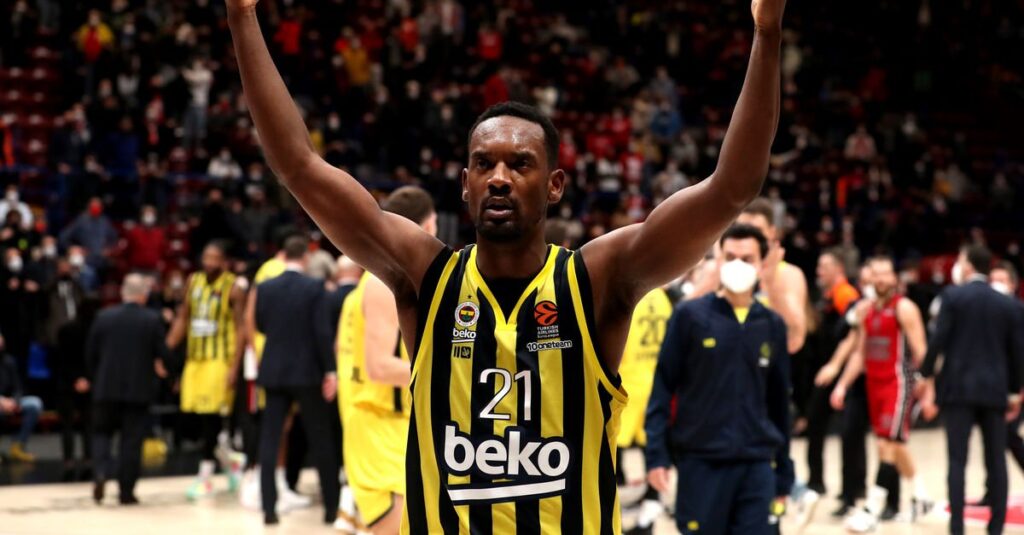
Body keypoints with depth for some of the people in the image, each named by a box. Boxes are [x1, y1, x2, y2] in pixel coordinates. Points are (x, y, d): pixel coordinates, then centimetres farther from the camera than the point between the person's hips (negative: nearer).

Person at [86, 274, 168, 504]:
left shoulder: (104, 317, -1)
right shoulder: (153, 320, -7)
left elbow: (90, 353, 4)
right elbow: (160, 355, -7)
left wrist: (91, 379, 17)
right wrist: (159, 367, 14)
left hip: (106, 388, 1)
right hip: (139, 389, -1)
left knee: (102, 432, 15)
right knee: (132, 440, 5)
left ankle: (101, 472, -9)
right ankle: (126, 491, 4)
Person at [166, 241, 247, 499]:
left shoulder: (233, 287, -8)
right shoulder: (194, 281, 9)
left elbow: (241, 328, -10)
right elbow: (183, 318, 14)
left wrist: (234, 365, -17)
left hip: (219, 358, -6)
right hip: (194, 357, 6)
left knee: (211, 415, -8)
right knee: (197, 414, 7)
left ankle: (205, 477, -2)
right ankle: (230, 462, 26)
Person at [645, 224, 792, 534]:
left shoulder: (772, 325, 8)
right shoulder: (690, 316, 0)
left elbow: (779, 401, 14)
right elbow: (663, 387, -1)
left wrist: (783, 472, 14)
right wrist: (656, 453, -10)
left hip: (758, 466, 2)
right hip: (700, 462, -2)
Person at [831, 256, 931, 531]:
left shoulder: (904, 308, -9)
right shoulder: (867, 311, 12)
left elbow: (920, 351, -12)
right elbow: (860, 353, 18)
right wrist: (843, 384, 12)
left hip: (898, 382, -8)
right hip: (874, 383, 8)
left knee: (887, 444, -12)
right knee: (895, 445, 16)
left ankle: (872, 510, -14)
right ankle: (921, 496, 32)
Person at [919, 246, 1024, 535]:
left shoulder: (953, 296, -3)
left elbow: (938, 340, -7)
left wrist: (928, 379, 2)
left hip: (959, 387, -3)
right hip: (995, 389, 3)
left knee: (958, 460, -3)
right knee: (996, 461, 7)